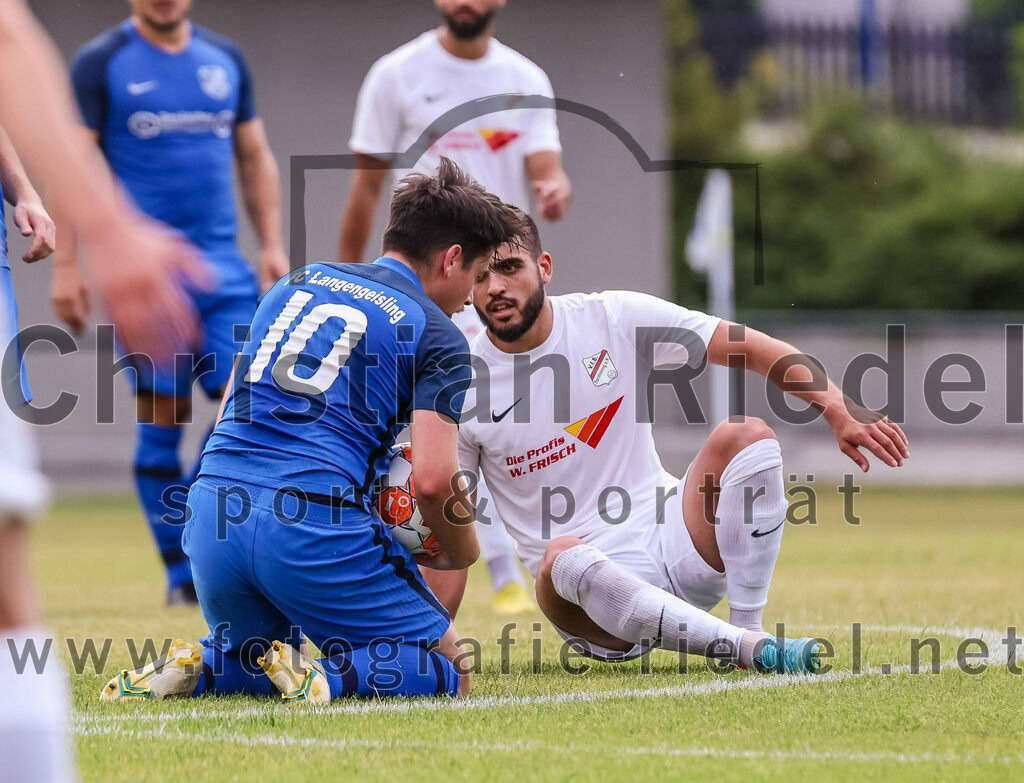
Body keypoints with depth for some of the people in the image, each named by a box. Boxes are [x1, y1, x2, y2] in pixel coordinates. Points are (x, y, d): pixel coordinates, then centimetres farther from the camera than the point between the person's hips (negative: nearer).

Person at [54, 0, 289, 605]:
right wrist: (66, 263, -9)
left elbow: (255, 156, 18)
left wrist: (272, 245, 10)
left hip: (224, 267, 4)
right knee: (163, 417, -2)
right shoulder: (102, 63, 0)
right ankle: (182, 573, 7)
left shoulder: (226, 59, 13)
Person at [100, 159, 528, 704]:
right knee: (449, 673, 8)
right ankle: (332, 677, -18)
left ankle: (197, 670, 1)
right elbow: (433, 480, -9)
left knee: (246, 658, 33)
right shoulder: (438, 336, 3)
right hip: (317, 525, -6)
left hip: (211, 517, 6)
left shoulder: (297, 284, 21)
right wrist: (461, 551, 11)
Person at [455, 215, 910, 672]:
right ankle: (751, 649, -44)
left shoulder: (614, 320, -2)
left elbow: (755, 349, -6)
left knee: (743, 434, -20)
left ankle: (748, 627, -22)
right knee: (564, 556, -37)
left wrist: (840, 412, -20)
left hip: (672, 538, 2)